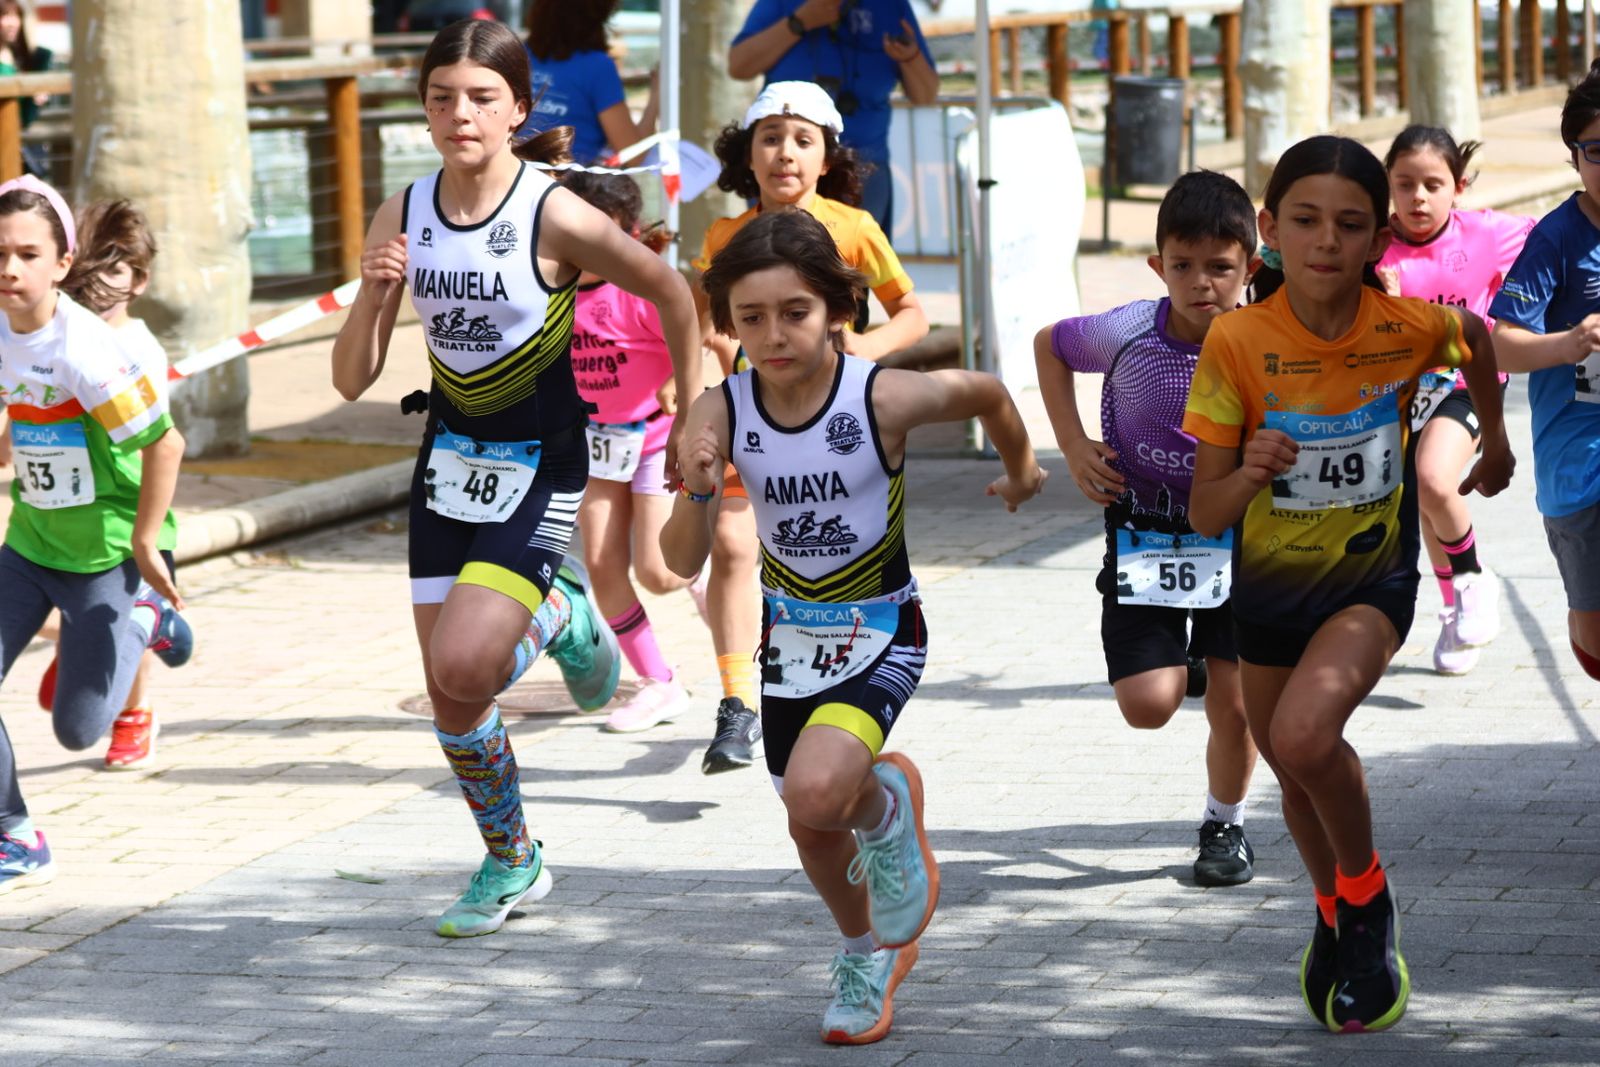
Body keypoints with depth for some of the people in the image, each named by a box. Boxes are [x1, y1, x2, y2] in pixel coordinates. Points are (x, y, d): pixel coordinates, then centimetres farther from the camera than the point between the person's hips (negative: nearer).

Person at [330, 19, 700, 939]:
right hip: (452, 454, 5)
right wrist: (374, 294, -20)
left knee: (463, 667, -21)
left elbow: (671, 293, -3)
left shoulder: (554, 216, -18)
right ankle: (513, 862, 31)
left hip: (542, 463, -5)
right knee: (449, 693, 7)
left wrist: (693, 415, 4)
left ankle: (562, 617, 13)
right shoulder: (405, 217, -4)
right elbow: (353, 380, -2)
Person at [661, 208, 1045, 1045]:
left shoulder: (885, 400, -24)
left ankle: (888, 803, 8)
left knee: (816, 791, -28)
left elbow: (987, 394, -3)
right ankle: (867, 952, 47)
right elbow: (682, 562, -15)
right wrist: (696, 489, -34)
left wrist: (1019, 468, 16)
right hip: (789, 635, 4)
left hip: (880, 634, -4)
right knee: (811, 827, 18)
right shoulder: (721, 414, -16)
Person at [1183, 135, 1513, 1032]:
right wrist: (1250, 473, -39)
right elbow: (1206, 516, -19)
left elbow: (1478, 338, 8)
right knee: (1298, 781, 20)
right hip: (1269, 585, 2)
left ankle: (1368, 899, -2)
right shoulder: (1237, 342, -22)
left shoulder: (1409, 326, -20)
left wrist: (1495, 442, 19)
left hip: (1374, 578, -2)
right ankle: (1338, 912, 50)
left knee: (1304, 734, -28)